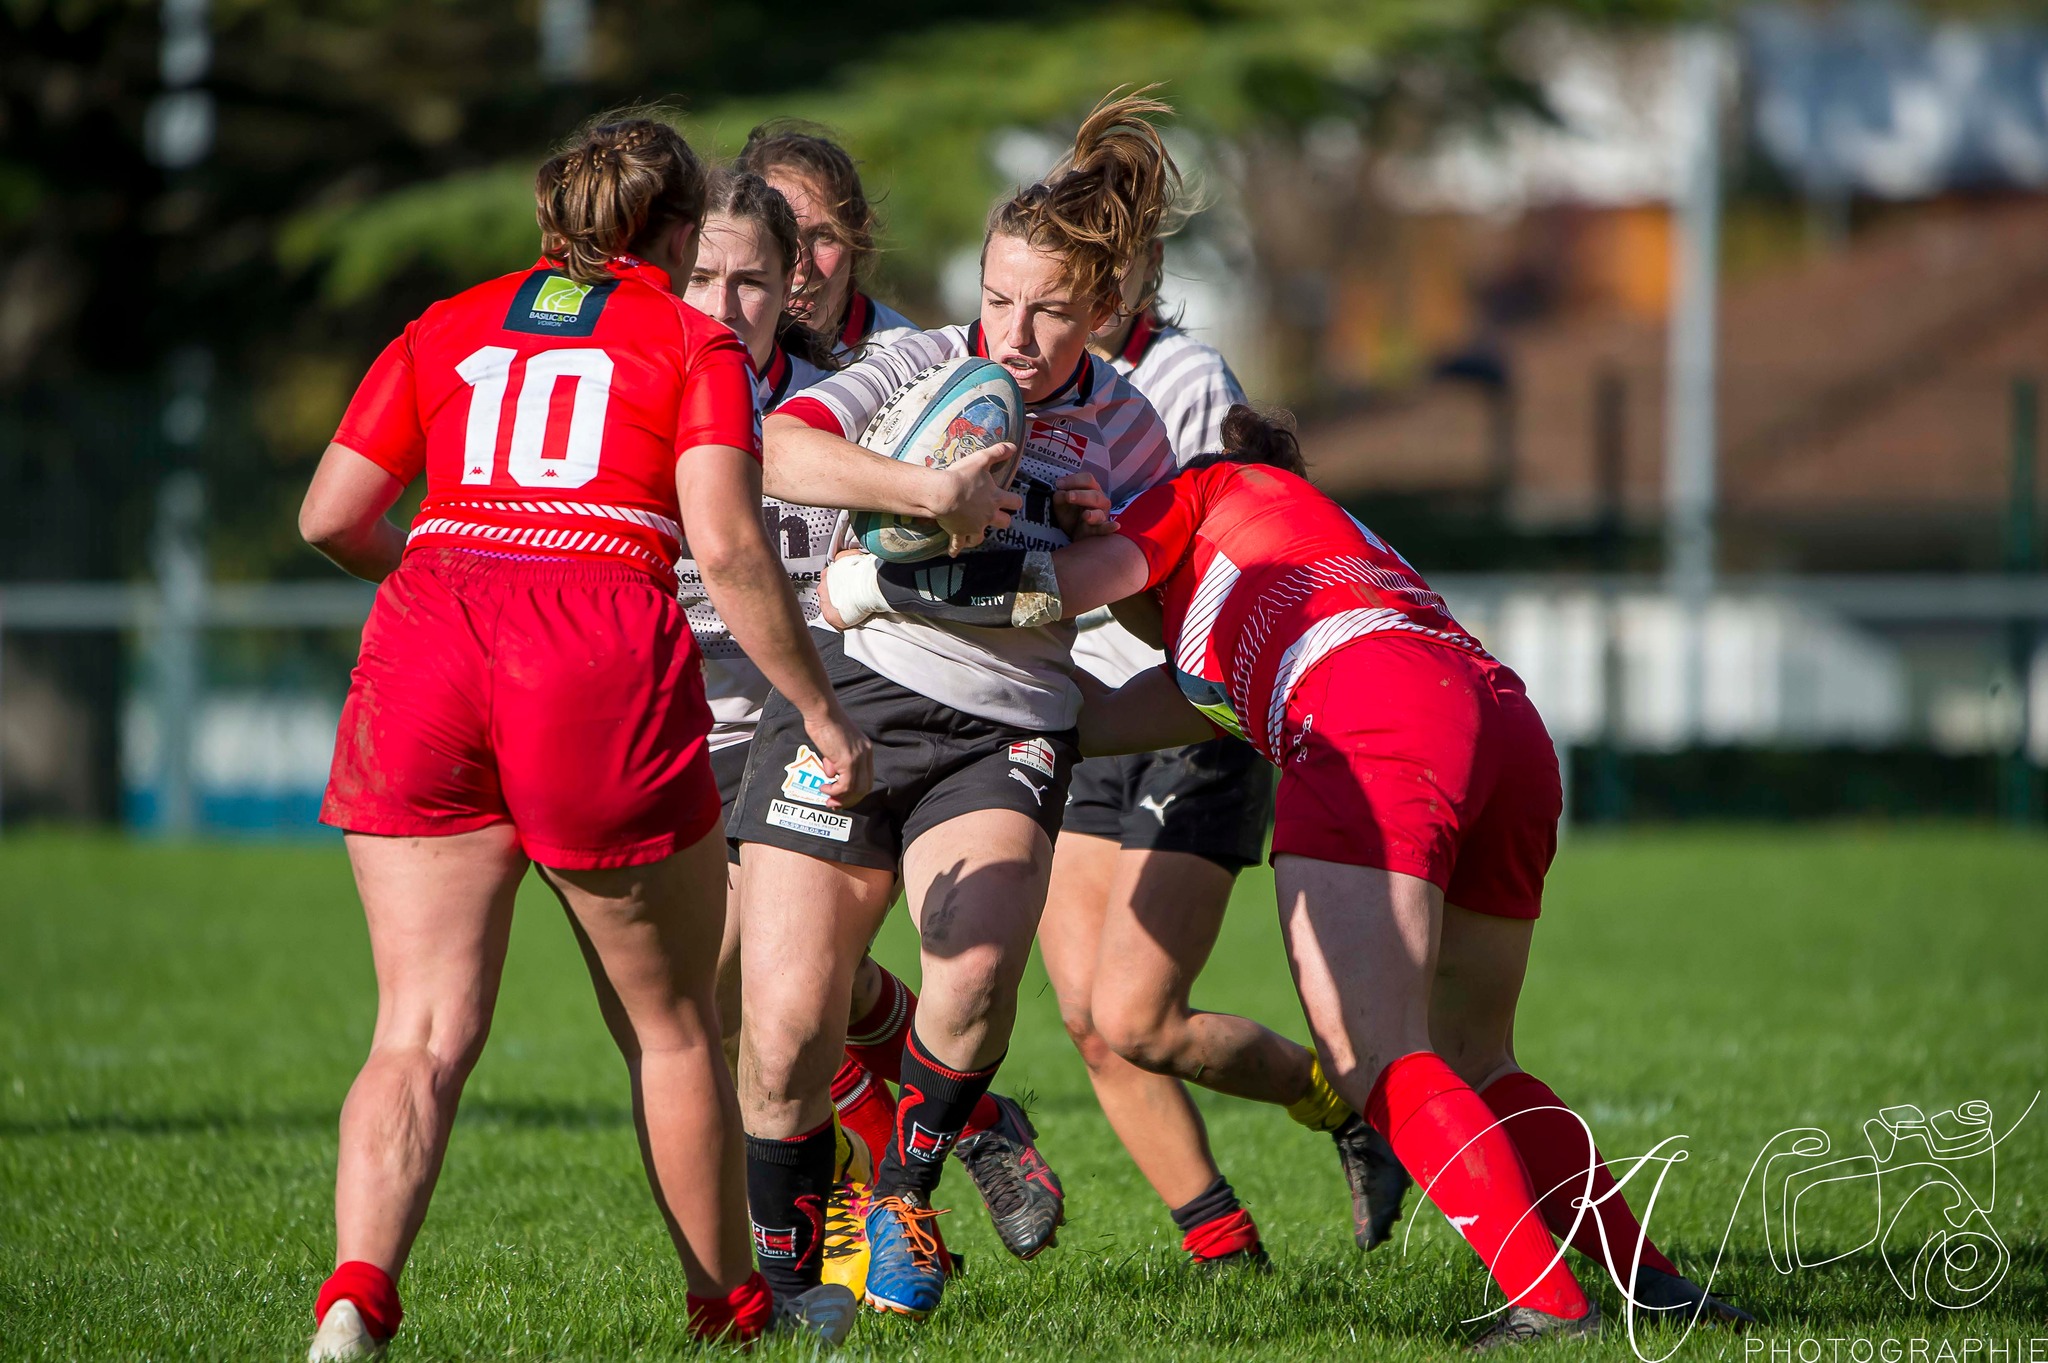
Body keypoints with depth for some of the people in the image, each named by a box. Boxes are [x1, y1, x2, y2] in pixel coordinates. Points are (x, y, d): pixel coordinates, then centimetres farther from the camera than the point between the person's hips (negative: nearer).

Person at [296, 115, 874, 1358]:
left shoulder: (450, 328, 19)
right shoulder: (695, 342, 9)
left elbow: (332, 515, 12)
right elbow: (727, 546, -4)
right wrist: (822, 709, 3)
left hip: (425, 643, 3)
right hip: (601, 658, -3)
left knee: (425, 1031, 1)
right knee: (672, 1023, 15)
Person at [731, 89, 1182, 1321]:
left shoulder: (1126, 430, 5)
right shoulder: (921, 367, -4)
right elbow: (781, 447, -21)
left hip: (1007, 732, 1)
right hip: (852, 695, -1)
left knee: (974, 972, -26)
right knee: (787, 1023, -8)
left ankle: (907, 1192, 2)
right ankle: (787, 1266, 15)